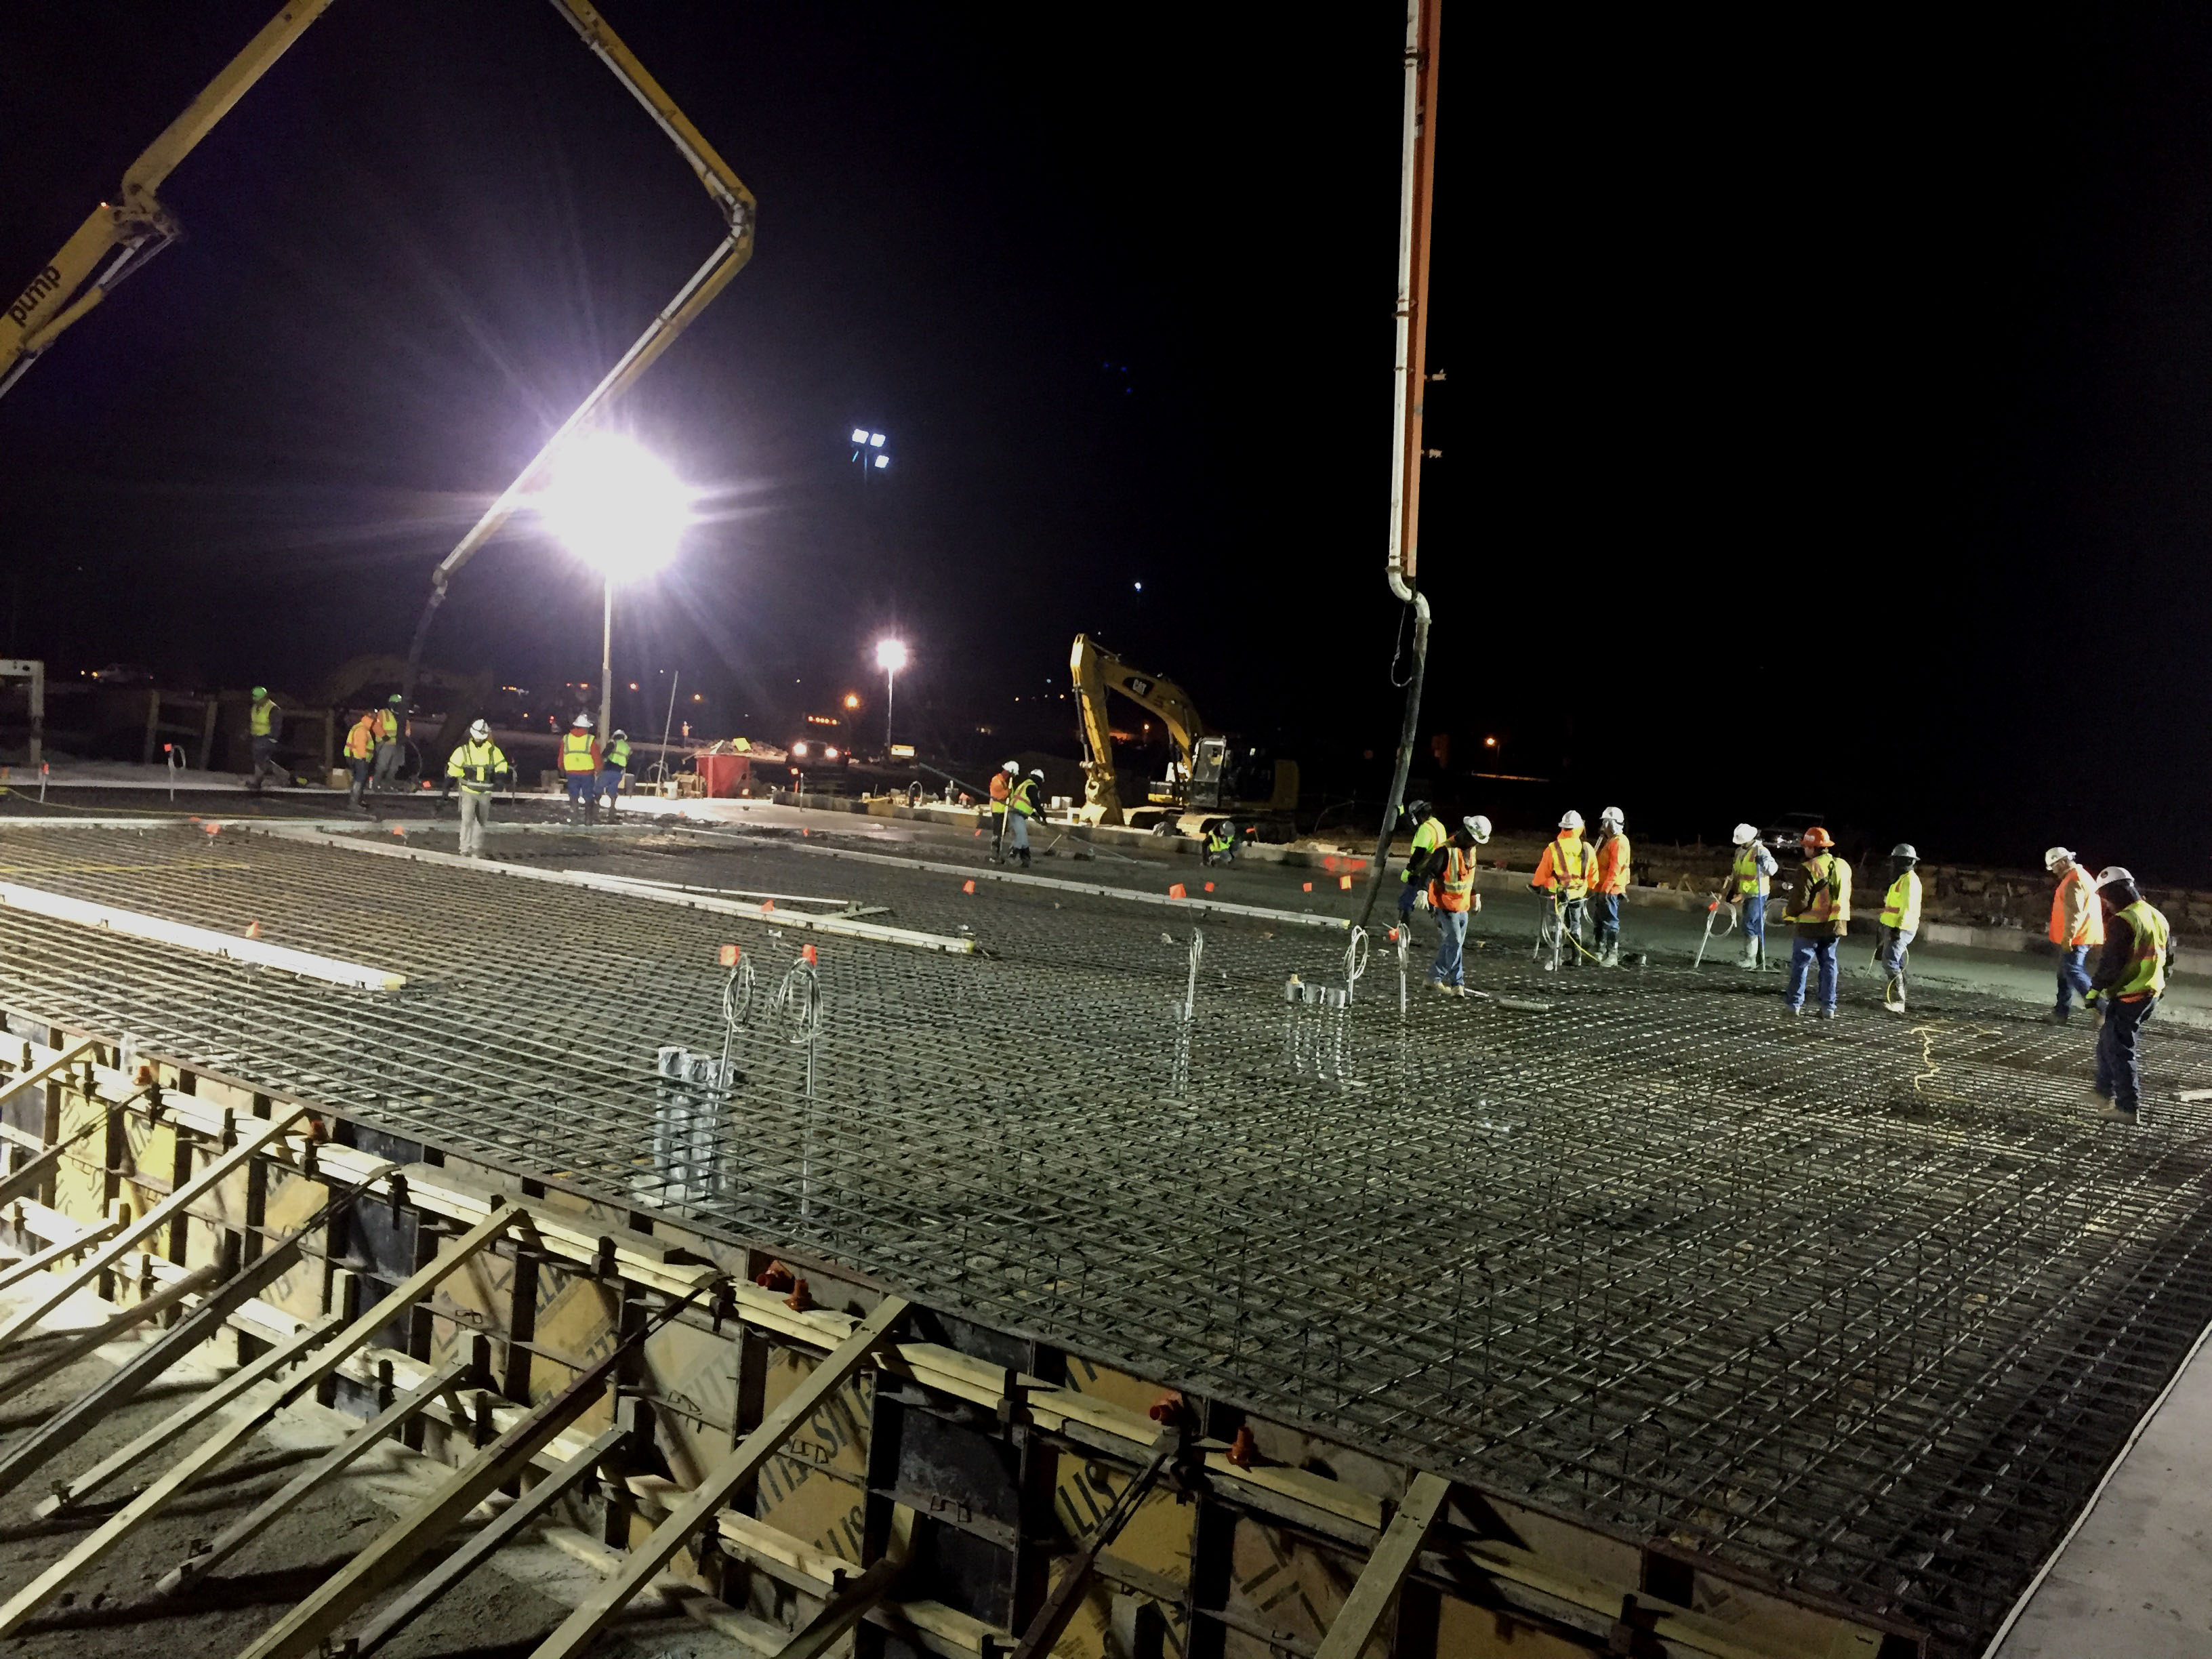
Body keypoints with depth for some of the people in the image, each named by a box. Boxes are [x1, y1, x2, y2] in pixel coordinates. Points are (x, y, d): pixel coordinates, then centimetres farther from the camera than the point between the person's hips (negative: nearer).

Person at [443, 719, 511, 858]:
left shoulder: (493, 751, 0)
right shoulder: (464, 751, -4)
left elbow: (501, 767, 4)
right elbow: (453, 770, 2)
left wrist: (499, 777, -18)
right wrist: (446, 788, 2)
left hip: (485, 793, 3)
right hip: (468, 791, -3)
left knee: (481, 821, 12)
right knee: (467, 820, -14)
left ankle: (477, 849, 25)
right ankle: (465, 849, -11)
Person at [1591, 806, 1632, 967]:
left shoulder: (1619, 842, -14)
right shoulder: (1610, 840, 18)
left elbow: (1615, 869, -21)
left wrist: (1605, 889, -23)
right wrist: (1597, 887, 21)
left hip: (1610, 890, -10)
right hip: (1603, 889, 10)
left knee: (1610, 922, -8)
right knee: (1601, 921, 14)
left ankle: (1613, 956, -5)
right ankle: (1601, 953, 20)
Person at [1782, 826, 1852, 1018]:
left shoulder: (1809, 869, -17)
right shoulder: (1843, 866, 6)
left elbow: (1801, 901, -18)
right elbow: (1846, 896, 13)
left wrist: (1787, 914, 0)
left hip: (1811, 925, -6)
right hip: (1836, 924, 6)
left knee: (1800, 962, 7)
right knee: (1829, 963, 12)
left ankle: (1795, 1002, 11)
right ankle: (1829, 1006, 11)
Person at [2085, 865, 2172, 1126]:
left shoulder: (2122, 921, -19)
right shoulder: (2158, 918, 11)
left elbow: (2111, 962, -22)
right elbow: (2168, 957, 20)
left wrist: (2095, 990, -14)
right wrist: (2158, 983, 30)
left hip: (2127, 997, -9)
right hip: (2151, 994, 9)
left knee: (2119, 1048, -3)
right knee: (2108, 1040, 20)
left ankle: (2128, 1107, -2)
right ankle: (2105, 1093, 28)